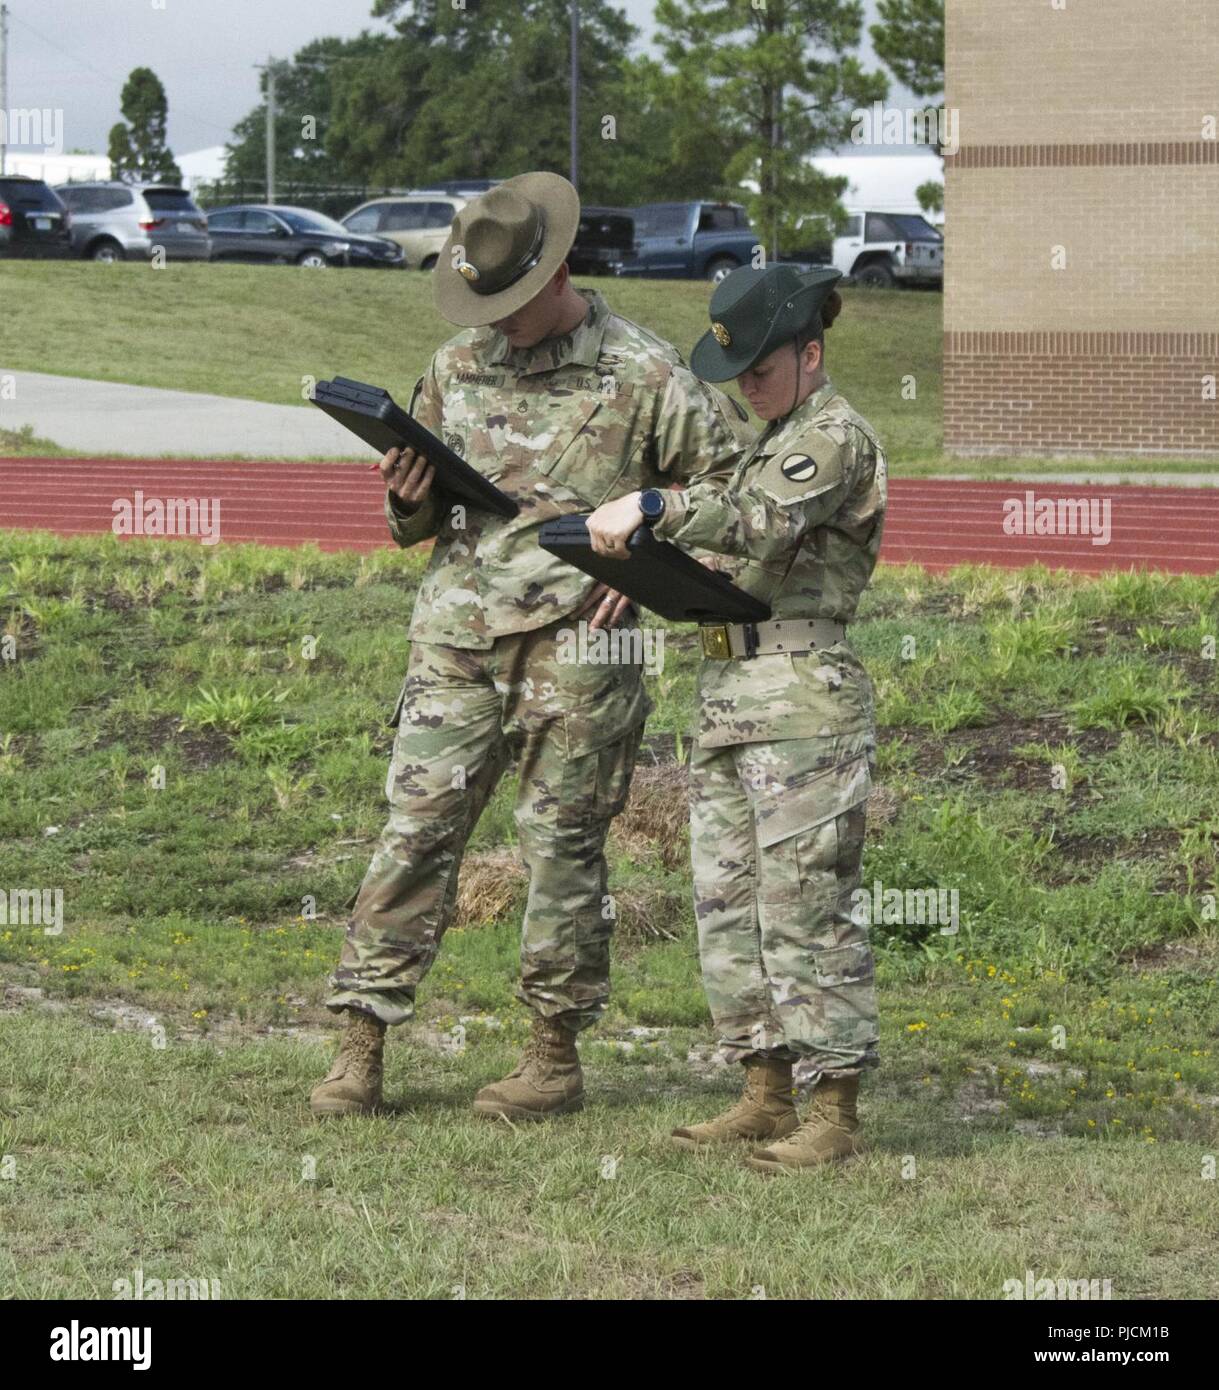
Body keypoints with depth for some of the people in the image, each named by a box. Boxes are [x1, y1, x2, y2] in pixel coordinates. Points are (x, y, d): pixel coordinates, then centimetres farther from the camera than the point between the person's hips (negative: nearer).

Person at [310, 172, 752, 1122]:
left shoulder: (642, 375, -2)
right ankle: (362, 1050, 0)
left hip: (574, 644, -4)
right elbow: (420, 525, 20)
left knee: (561, 845, 1)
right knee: (416, 828, -2)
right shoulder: (457, 367, 12)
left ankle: (556, 1059, 11)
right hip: (456, 637, 4)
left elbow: (734, 479, 2)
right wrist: (410, 499, -3)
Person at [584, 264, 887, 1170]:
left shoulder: (837, 437, -7)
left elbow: (760, 521, -24)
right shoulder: (779, 440, 22)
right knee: (729, 904, 10)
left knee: (806, 908, -9)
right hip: (731, 695, 10)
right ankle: (768, 1096, 16)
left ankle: (835, 1116, -5)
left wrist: (650, 509, -30)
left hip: (804, 698, -10)